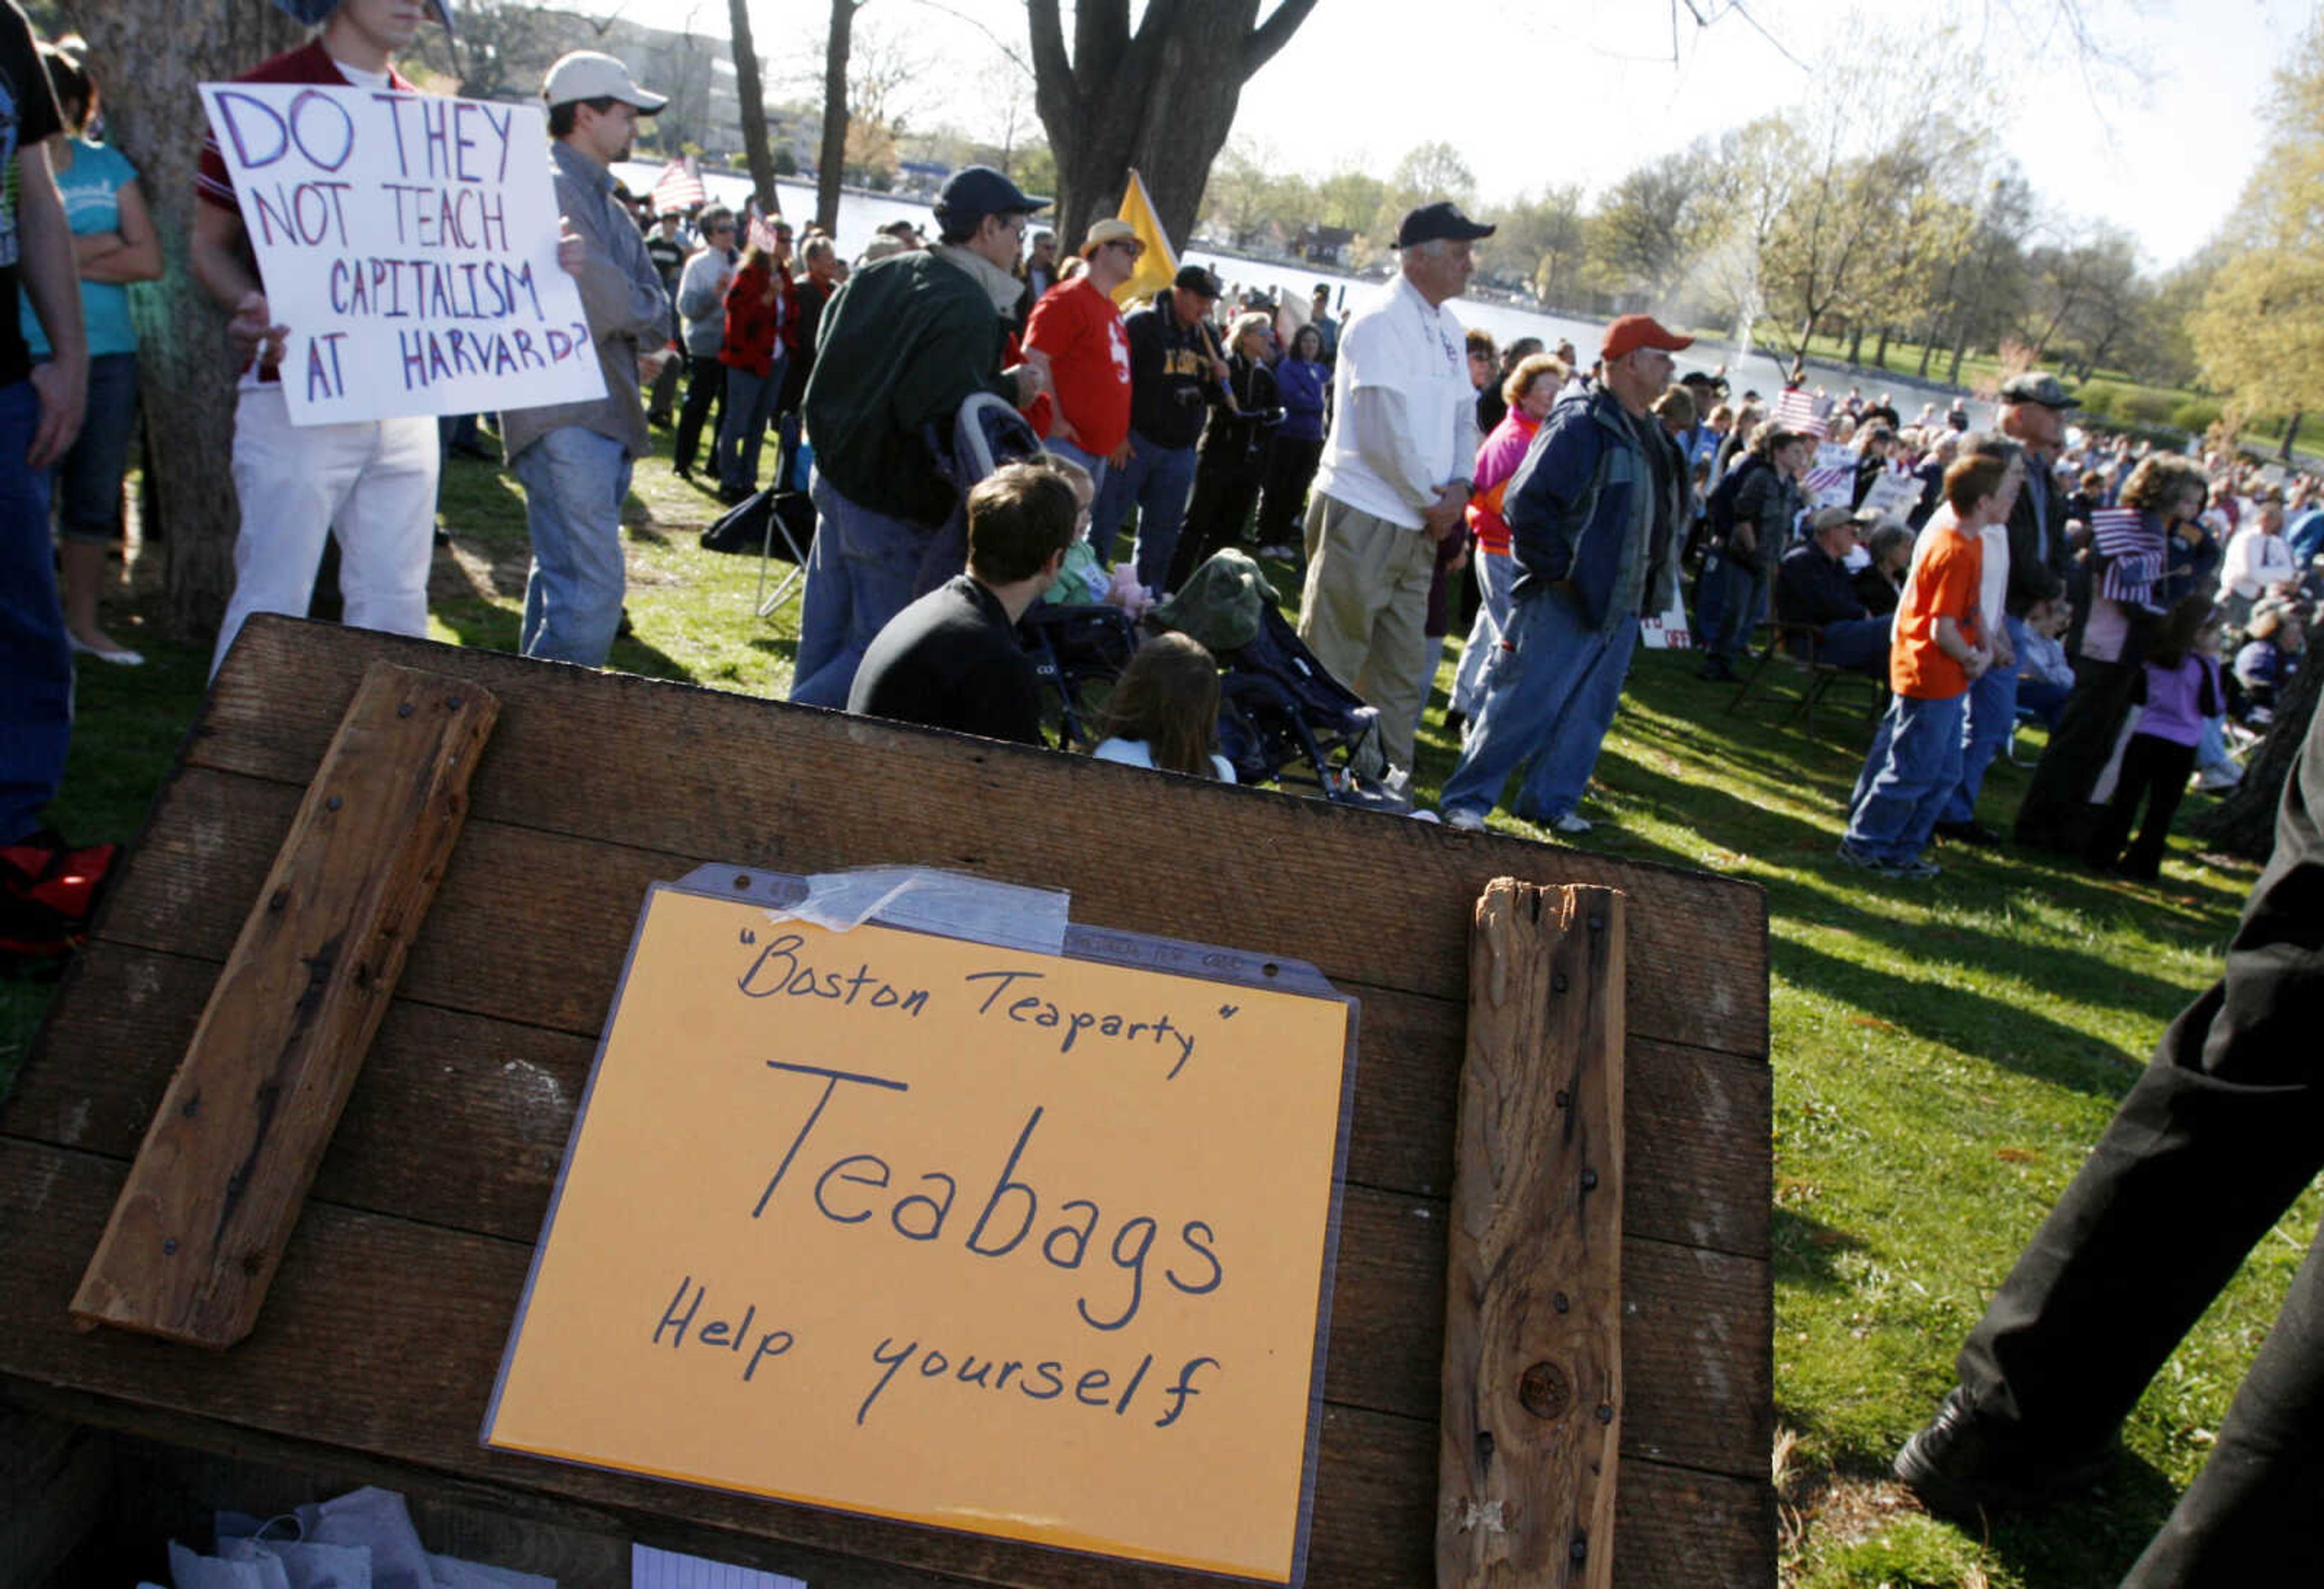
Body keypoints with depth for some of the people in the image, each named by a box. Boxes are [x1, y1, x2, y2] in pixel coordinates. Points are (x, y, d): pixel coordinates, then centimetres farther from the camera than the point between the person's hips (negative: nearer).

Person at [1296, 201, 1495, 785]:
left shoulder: (1449, 328, 13)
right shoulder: (1382, 321, -13)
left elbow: (1464, 414, 17)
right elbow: (1384, 434, -19)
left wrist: (1459, 486, 0)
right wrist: (1432, 500, -11)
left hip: (1419, 524, 8)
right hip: (1363, 515, -8)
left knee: (1404, 671, 13)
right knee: (1331, 658, -1)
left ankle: (1391, 777, 22)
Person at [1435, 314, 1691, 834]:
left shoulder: (1649, 432, 14)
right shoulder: (1580, 423, -14)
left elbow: (1659, 514, 25)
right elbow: (1527, 503, -19)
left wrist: (1654, 588, 16)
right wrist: (1556, 572, -18)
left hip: (1620, 604, 9)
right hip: (1567, 599, -9)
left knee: (1590, 711, 13)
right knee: (1525, 704, -5)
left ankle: (1552, 800, 25)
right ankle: (1467, 798, 4)